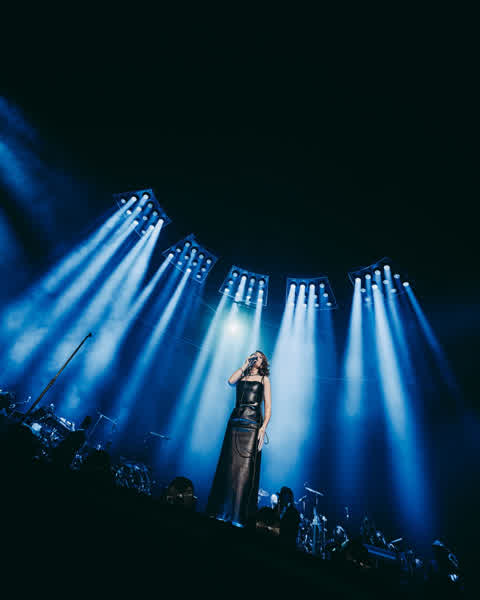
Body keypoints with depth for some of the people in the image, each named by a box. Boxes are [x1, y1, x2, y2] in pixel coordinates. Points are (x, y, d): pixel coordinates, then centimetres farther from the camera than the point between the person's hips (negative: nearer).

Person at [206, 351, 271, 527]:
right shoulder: (241, 377, 16)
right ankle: (223, 510, 19)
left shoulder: (264, 379, 8)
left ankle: (239, 516, 9)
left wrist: (263, 428, -11)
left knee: (245, 469, -3)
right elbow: (230, 381, -8)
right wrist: (245, 365, -1)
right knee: (229, 467, 6)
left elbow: (268, 407, 2)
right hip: (235, 423, 3)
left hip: (252, 425, -3)